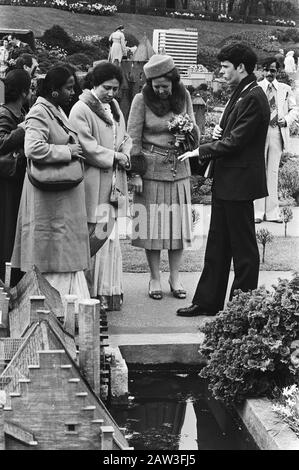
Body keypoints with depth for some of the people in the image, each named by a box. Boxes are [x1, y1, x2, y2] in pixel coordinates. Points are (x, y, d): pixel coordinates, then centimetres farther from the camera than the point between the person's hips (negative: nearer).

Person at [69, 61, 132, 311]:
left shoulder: (114, 108, 16)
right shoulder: (81, 110, -11)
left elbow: (125, 138, 20)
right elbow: (87, 147, -17)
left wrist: (125, 155, -2)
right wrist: (115, 156, -12)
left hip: (113, 184, 8)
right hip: (93, 185, -8)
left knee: (110, 236, 11)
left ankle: (109, 291, 18)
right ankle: (93, 294, -1)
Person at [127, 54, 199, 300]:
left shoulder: (184, 96, 2)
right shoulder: (142, 100, -7)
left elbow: (195, 130, 13)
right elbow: (134, 139, -5)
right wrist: (136, 174, -10)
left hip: (179, 169, 3)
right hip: (151, 170, -3)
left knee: (178, 223, 6)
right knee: (152, 224, 2)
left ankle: (175, 278, 18)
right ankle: (155, 279, 14)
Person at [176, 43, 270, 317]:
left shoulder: (253, 98, -17)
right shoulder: (240, 94, 14)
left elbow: (235, 142, -20)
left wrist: (200, 151, -13)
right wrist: (220, 130, 1)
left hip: (239, 182, -10)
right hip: (225, 181, 10)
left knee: (243, 246, 1)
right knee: (217, 245, 14)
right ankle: (208, 302, 21)